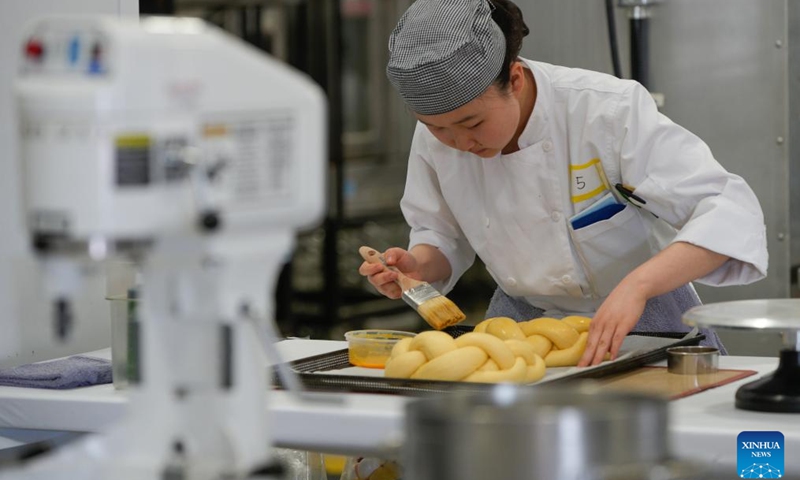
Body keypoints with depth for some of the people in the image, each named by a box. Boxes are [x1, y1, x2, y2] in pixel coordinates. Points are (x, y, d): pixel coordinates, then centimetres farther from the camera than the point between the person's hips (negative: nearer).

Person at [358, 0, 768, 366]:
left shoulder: (608, 110, -24)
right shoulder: (434, 138, -10)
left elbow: (730, 215, -28)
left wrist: (636, 286, -42)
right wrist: (420, 265, -15)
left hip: (638, 322, -3)